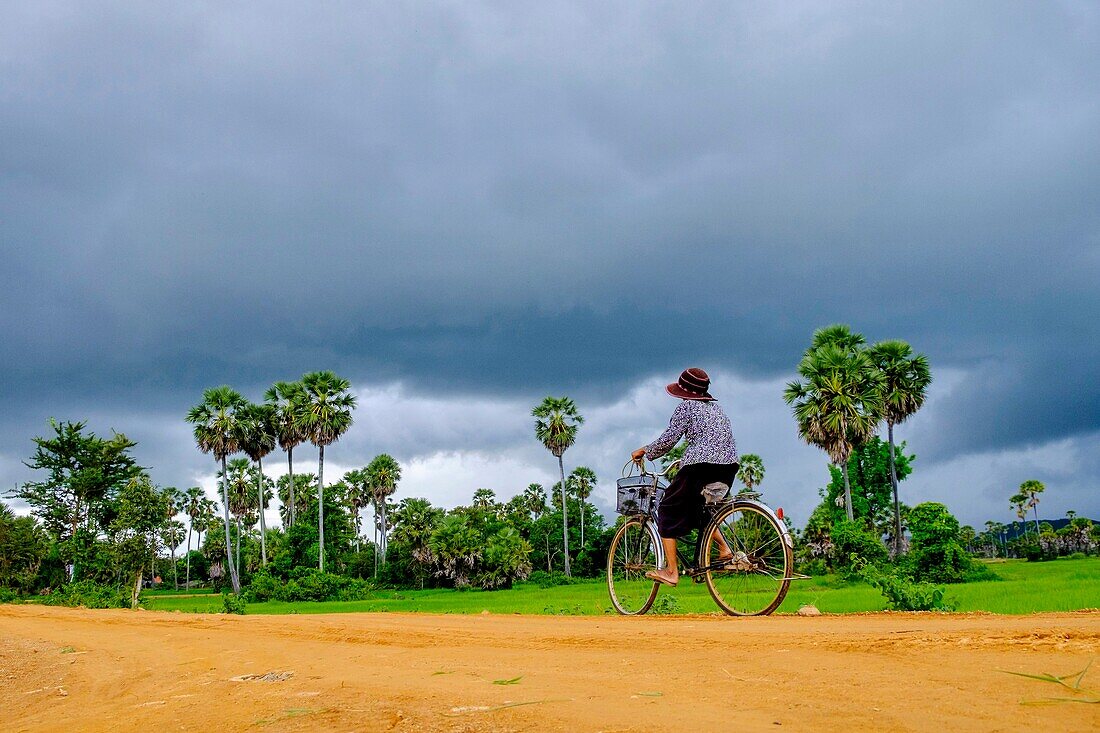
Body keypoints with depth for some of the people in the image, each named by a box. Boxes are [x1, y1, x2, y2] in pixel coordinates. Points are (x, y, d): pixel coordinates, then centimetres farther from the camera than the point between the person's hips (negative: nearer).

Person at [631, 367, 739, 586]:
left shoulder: (686, 407, 2)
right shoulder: (716, 407, 23)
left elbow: (669, 438, -5)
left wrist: (644, 451, 9)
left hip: (700, 466, -7)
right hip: (729, 467, 8)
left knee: (669, 511, 5)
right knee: (699, 509, 29)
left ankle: (671, 571, 0)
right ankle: (724, 549, 11)